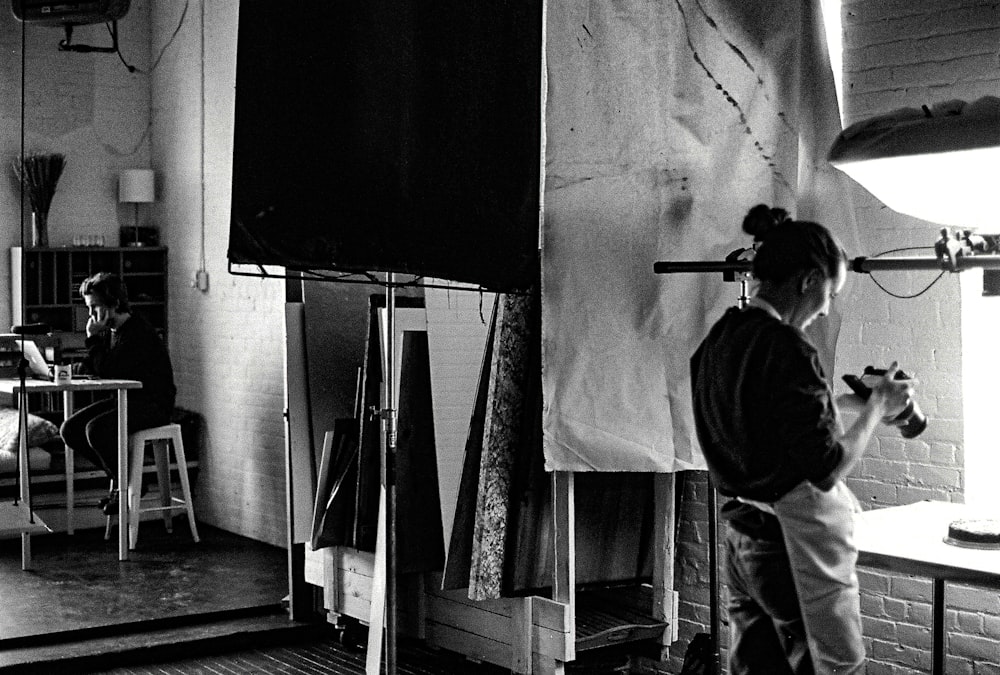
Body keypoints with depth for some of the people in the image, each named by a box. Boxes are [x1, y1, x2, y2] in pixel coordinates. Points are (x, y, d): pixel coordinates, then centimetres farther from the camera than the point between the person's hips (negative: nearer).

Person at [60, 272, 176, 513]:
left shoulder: (138, 332, -19)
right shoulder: (109, 331, 10)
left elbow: (107, 369, -25)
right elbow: (100, 367, 20)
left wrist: (93, 338, -15)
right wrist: (84, 365, -2)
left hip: (153, 403, -9)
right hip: (124, 399, 9)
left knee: (96, 429, -30)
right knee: (70, 430, -3)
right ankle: (118, 474, 9)